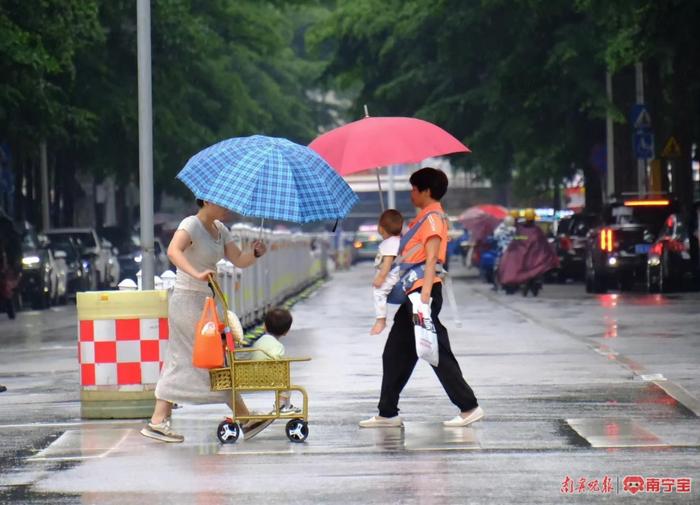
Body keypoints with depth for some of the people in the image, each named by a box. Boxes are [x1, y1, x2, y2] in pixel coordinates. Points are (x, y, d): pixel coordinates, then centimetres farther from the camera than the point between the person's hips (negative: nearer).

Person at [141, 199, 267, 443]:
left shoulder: (219, 230, 13)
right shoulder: (191, 225, -14)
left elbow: (239, 260, 9)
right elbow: (173, 251, -32)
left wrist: (255, 253, -12)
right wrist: (197, 274, -45)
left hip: (203, 302, 10)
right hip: (188, 301, -10)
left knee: (180, 361, 7)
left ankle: (158, 421, 7)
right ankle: (246, 419, 3)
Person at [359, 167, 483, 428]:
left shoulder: (433, 216, -10)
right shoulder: (424, 217, 20)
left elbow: (432, 257, -21)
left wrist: (425, 293, -30)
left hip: (423, 290, -10)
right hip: (413, 292, 10)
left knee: (437, 352, -9)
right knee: (394, 354, 11)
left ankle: (469, 407, -5)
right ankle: (387, 414, 14)